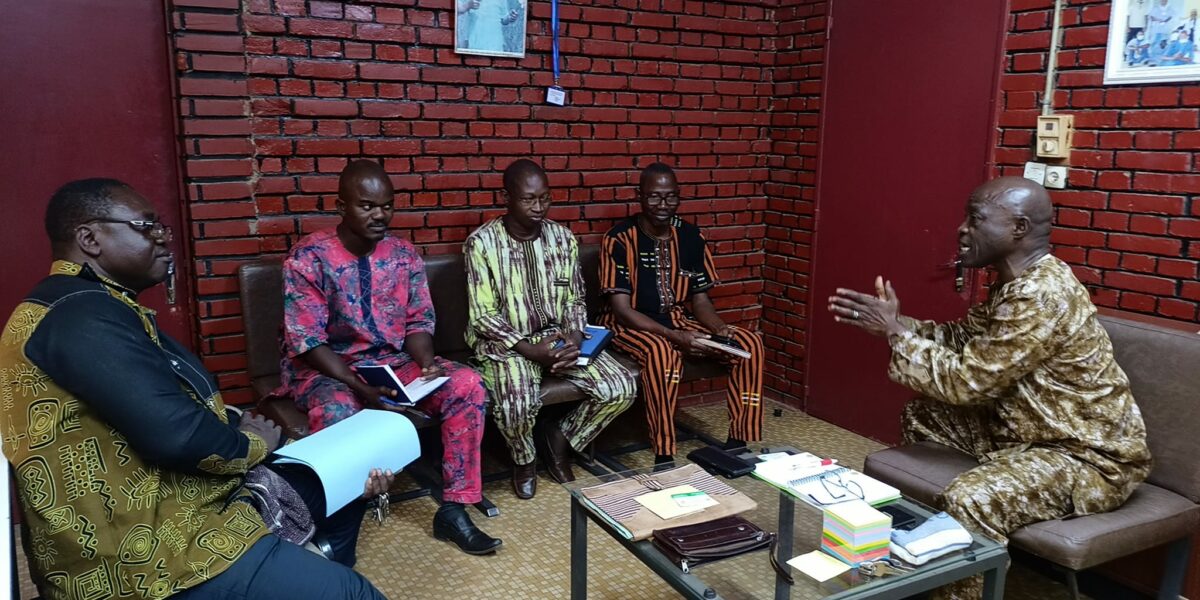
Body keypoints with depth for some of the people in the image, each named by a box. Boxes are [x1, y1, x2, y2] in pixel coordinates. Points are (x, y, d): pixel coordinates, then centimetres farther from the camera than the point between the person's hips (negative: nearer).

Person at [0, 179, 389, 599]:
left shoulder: (99, 308, 14)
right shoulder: (82, 315, -21)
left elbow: (195, 410, 13)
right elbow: (177, 435, -31)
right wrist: (253, 442, -6)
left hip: (168, 498, 11)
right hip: (146, 551, -11)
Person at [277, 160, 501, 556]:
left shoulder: (404, 254, 2)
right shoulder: (308, 258, -12)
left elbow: (419, 321, 3)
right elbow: (306, 342, -16)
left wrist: (427, 364, -19)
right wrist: (358, 384, -29)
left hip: (394, 363, 4)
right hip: (324, 369, -4)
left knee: (467, 385, -20)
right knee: (336, 413, -39)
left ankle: (454, 509, -13)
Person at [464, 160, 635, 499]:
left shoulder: (563, 238, 4)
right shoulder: (482, 243, -10)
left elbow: (574, 300, 9)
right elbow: (482, 316, -11)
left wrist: (575, 337, -12)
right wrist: (530, 350, -22)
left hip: (559, 337, 4)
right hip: (507, 342, -4)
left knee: (622, 388, -16)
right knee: (516, 404, -34)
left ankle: (562, 438, 11)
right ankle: (525, 459, 4)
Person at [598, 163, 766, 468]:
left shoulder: (691, 236, 0)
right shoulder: (619, 239, -15)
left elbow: (700, 298, 5)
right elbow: (621, 308, -18)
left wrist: (720, 329, -17)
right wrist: (674, 336, -29)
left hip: (678, 319, 6)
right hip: (630, 325, -5)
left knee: (749, 344, -13)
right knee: (663, 352, -39)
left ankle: (737, 443, -5)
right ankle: (664, 457, -28)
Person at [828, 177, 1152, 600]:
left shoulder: (1042, 296, -27)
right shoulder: (1016, 284, 3)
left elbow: (965, 382, -26)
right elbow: (962, 339, 12)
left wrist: (895, 332, -17)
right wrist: (892, 323, -1)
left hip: (1088, 455, -10)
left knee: (968, 501, -33)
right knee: (922, 416, 12)